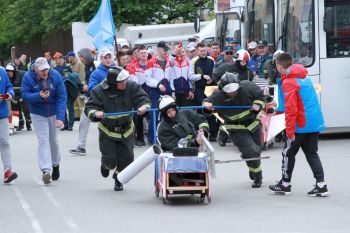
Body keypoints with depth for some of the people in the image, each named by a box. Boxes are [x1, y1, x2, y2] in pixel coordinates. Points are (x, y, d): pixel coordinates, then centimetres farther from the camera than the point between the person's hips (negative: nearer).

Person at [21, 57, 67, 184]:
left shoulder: (56, 76, -17)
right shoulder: (28, 77, -16)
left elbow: (62, 97, -17)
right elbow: (24, 94, -12)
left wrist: (60, 117, -24)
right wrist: (39, 96, -31)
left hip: (53, 112, 1)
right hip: (38, 114, -1)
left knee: (53, 139, 14)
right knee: (43, 140, -12)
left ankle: (55, 164, 37)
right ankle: (46, 170, -17)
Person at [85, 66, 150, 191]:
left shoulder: (132, 87, -12)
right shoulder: (100, 91, -17)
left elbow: (143, 99, -11)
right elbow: (89, 107, -16)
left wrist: (143, 107, -34)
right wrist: (95, 113, -38)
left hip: (126, 130, 2)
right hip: (107, 130, -2)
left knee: (127, 158, 0)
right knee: (110, 160, -4)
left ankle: (118, 177, 31)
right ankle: (106, 165, 37)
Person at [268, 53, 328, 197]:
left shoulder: (288, 82, -14)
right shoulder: (304, 75, 11)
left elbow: (291, 109, -20)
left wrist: (289, 130, -18)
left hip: (301, 125, -8)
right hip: (315, 124, 8)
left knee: (288, 153, 8)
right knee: (312, 153, 11)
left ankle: (285, 184, 18)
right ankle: (321, 185, 3)